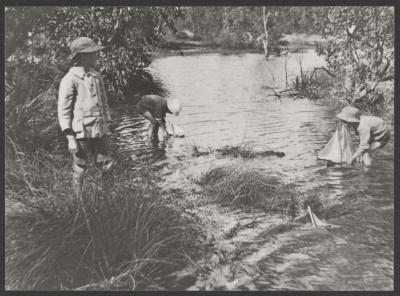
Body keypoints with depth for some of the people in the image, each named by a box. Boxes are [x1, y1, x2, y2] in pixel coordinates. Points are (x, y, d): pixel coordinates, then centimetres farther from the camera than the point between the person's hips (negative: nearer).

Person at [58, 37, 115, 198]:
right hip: (81, 132, -6)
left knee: (107, 164, 8)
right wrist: (70, 137, -13)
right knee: (80, 168, 6)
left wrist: (107, 125, 16)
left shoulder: (96, 77, 10)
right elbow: (63, 110, -10)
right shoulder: (70, 79, -10)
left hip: (100, 131, 6)